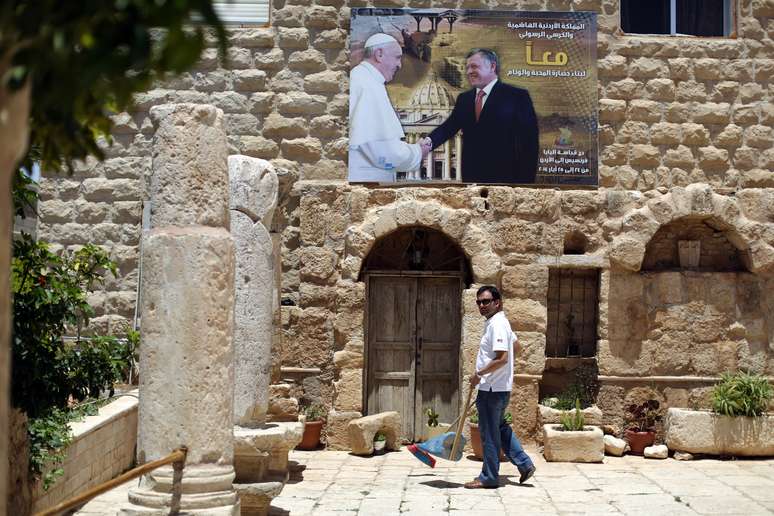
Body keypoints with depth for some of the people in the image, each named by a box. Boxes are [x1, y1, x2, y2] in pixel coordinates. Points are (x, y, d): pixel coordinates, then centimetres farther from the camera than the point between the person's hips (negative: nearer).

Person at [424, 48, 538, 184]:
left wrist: (526, 180, -14)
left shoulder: (517, 96, -5)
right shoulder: (464, 98, 14)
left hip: (504, 177, -5)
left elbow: (529, 142, -8)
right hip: (471, 177, 5)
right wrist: (429, 141, -19)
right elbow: (449, 126, 3)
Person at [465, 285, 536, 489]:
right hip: (498, 387, 10)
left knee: (489, 432, 0)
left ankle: (489, 477, 10)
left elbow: (501, 358, -27)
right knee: (500, 427, 20)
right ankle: (524, 464, 22)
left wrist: (479, 374, -18)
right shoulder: (500, 322, 13)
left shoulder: (497, 324, -19)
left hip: (492, 388, -10)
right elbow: (513, 342, 30)